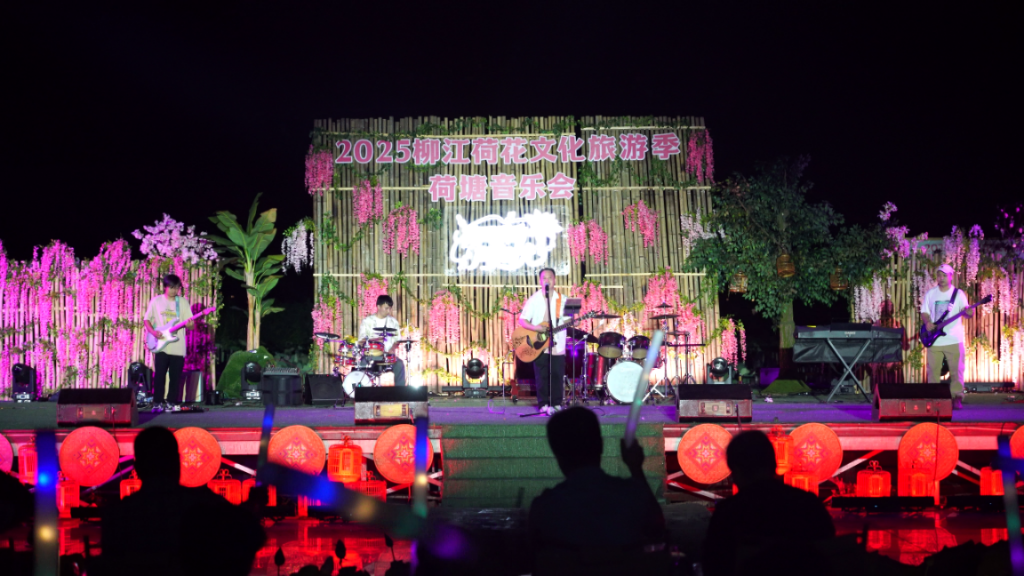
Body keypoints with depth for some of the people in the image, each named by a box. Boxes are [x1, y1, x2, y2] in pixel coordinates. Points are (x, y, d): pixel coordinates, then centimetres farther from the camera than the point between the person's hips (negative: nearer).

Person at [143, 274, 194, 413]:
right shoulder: (156, 301, 5)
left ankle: (172, 403, 12)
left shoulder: (183, 302, 7)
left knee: (176, 377, 2)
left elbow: (190, 325, 6)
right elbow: (146, 320, 9)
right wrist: (153, 331, -9)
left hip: (178, 347, 1)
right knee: (159, 375, -4)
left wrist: (188, 323, -18)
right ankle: (157, 403, 2)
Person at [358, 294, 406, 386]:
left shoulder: (393, 321, 12)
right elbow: (362, 340, 0)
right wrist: (373, 339, -18)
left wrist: (392, 348, -10)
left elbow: (397, 339, 11)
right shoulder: (367, 321, 4)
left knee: (399, 364, -27)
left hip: (388, 355, 2)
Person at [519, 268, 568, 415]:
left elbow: (568, 320, 8)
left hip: (558, 346, 1)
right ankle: (544, 405, 8)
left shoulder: (562, 300, 8)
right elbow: (522, 320, -1)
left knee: (557, 375, 0)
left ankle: (556, 404, 10)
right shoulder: (534, 299, 2)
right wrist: (534, 328, -18)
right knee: (542, 376, -1)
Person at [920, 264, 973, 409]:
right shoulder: (930, 294, 10)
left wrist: (969, 312, -27)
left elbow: (965, 310, -3)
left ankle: (957, 398, 1)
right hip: (934, 341, 2)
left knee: (956, 370, -5)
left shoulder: (958, 294, 4)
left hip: (954, 340, -2)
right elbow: (924, 312, 11)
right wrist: (927, 322, -10)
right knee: (933, 370, 3)